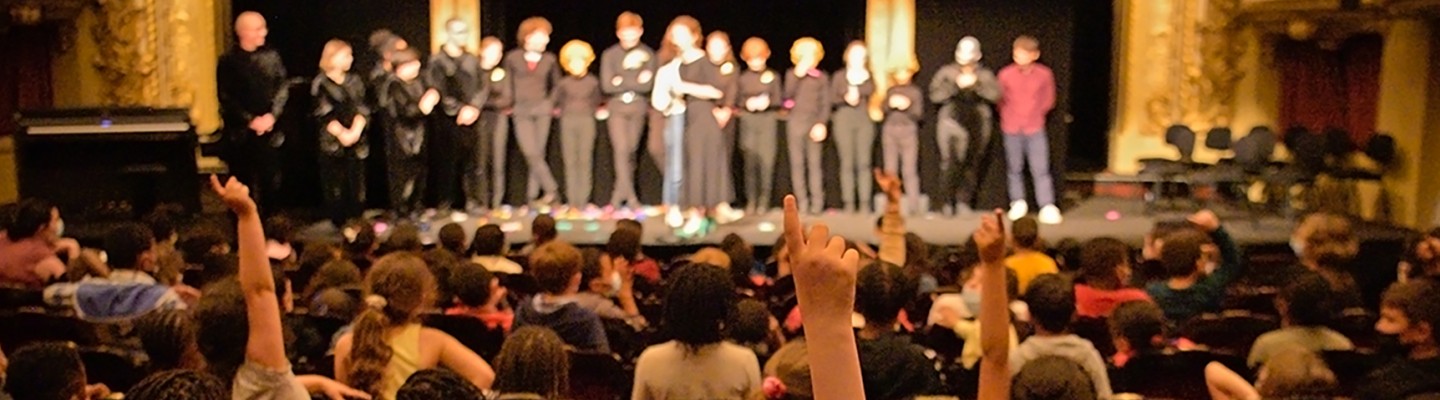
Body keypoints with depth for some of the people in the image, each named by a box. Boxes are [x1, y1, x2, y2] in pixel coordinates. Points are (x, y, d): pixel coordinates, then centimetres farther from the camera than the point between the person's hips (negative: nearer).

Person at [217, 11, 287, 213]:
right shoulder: (228, 60, -5)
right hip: (240, 132, -2)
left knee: (271, 180, 7)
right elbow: (226, 97, -9)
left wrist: (272, 115, -12)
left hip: (269, 130, 2)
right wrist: (251, 120, -15)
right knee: (241, 182, 4)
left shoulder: (271, 56, 4)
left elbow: (283, 88, 2)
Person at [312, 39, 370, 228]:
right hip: (333, 143, -4)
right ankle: (339, 225, 7)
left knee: (357, 185, 4)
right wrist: (341, 133, -21)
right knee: (336, 188, -1)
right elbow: (324, 115, -10)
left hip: (357, 143, 4)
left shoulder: (354, 81, 10)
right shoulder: (320, 84, -2)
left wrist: (355, 131, -14)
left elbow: (362, 109, 2)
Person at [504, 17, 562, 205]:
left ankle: (532, 196, 7)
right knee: (531, 154, -14)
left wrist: (552, 104, 6)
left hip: (542, 110, 2)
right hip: (521, 112, -2)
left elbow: (557, 85, 17)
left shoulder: (549, 60, 5)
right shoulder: (512, 57, 0)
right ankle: (551, 189, -8)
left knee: (538, 154, 0)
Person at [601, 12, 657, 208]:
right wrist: (635, 81, -11)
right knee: (621, 149, -14)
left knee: (631, 151, 6)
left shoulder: (647, 54, 0)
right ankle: (630, 196, -12)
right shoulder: (609, 55, -1)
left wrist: (622, 81, -13)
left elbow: (647, 85, -9)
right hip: (616, 107, -1)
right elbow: (606, 86, -9)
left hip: (638, 107, 1)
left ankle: (619, 194, 19)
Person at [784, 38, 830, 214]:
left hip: (814, 123, -1)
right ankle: (801, 202, 3)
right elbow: (788, 96, -7)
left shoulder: (821, 77, 7)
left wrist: (821, 124, -10)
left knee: (814, 163, -3)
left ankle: (817, 202, -2)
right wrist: (798, 75, -13)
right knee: (797, 163, 0)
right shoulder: (792, 74, 7)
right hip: (795, 122, 1)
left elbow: (825, 104, 3)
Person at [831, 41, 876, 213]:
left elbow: (872, 94, 1)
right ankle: (849, 203, -1)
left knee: (864, 162, -3)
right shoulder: (839, 76, 5)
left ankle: (865, 203, -3)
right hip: (844, 121, -1)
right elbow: (832, 98, 3)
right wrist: (845, 98, -14)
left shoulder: (868, 76, 10)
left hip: (864, 121, 1)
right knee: (847, 162, -3)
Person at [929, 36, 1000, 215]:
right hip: (953, 123, -2)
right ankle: (949, 202, 0)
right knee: (953, 164, -13)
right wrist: (956, 85, -15)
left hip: (978, 125, 2)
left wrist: (976, 84, -19)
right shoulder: (947, 72, 7)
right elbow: (935, 95, -5)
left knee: (972, 166, 3)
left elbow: (995, 94, -7)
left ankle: (963, 202, 14)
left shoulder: (985, 75, 10)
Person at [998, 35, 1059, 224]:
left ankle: (1048, 208, -4)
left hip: (1035, 129, -1)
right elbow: (1000, 100, 6)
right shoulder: (1006, 74, -7)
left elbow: (1048, 100, 9)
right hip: (1012, 129, 1)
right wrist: (1009, 118, 10)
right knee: (1015, 168, 10)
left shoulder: (1044, 74, -5)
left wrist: (1034, 114, 8)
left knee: (1041, 169, -4)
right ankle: (1018, 203, 24)